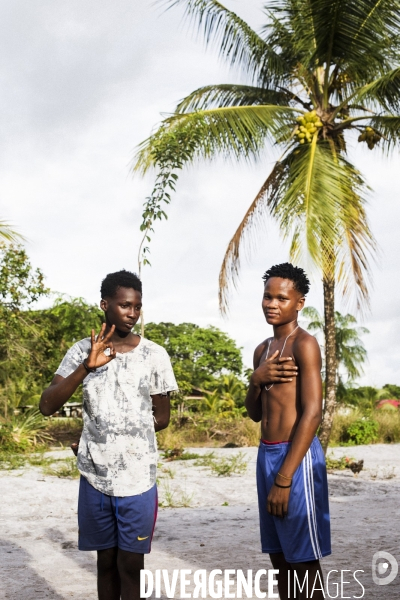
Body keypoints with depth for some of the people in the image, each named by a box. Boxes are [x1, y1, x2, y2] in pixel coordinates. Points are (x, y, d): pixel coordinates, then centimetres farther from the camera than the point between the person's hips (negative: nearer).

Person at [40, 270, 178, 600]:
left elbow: (161, 418, 4)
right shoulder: (82, 351, -1)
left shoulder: (155, 355, -4)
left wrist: (103, 434, 3)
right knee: (106, 561, 14)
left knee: (130, 565, 5)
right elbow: (47, 405, -10)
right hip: (95, 476, 2)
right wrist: (86, 367, -25)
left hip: (138, 478, -1)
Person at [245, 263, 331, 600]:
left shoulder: (304, 344, -11)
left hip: (295, 457, -8)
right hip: (266, 454, 8)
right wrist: (256, 380, -6)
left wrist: (284, 478, -23)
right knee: (280, 555, 15)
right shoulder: (263, 349, 14)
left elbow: (313, 413, -19)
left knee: (303, 559, 0)